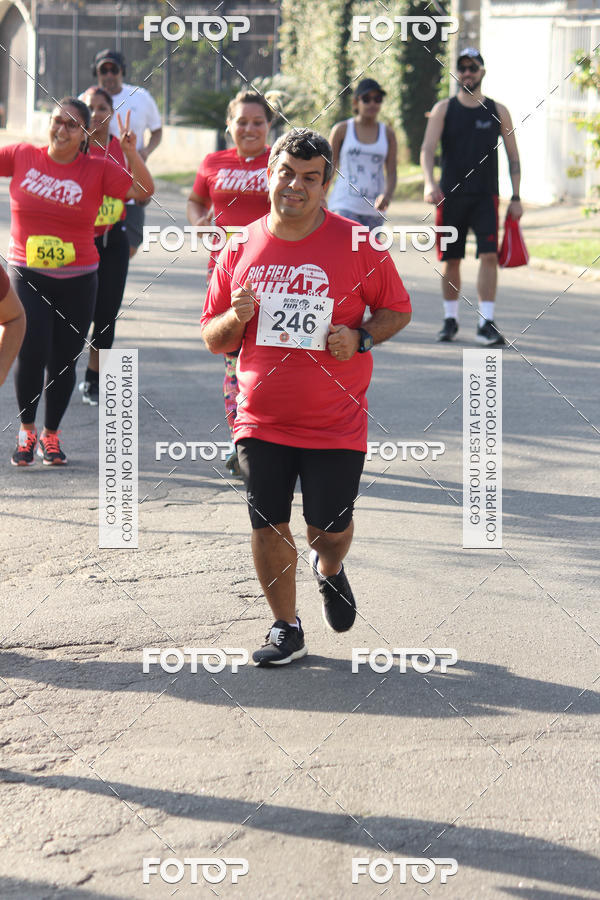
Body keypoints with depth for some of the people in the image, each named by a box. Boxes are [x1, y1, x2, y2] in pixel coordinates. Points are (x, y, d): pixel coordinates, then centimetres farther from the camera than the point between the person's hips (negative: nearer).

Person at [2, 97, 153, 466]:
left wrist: (131, 153, -18)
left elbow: (144, 191, -6)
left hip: (78, 281, 1)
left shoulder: (99, 169, -2)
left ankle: (51, 435, 26)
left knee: (64, 361, 6)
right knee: (31, 355, -10)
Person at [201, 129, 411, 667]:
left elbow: (398, 310, 5)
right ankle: (286, 630, 21)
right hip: (262, 419, 2)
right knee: (268, 527, 2)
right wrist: (236, 318, -13)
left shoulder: (356, 244, -4)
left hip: (337, 423, -2)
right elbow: (214, 340, 10)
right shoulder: (240, 250, 3)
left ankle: (330, 571, 39)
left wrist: (361, 337, -14)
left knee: (330, 529, 3)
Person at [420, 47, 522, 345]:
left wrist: (516, 198, 2)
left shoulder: (498, 112, 6)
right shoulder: (443, 109, 4)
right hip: (451, 195, 0)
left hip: (485, 197, 0)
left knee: (489, 255, -14)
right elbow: (428, 148, -7)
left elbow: (513, 156, 10)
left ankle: (486, 324, -15)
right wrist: (429, 182, -25)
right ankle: (450, 319, 21)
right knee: (451, 260, 5)